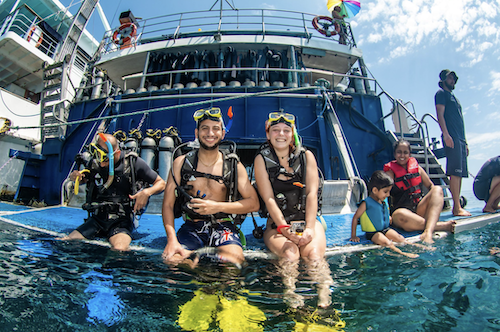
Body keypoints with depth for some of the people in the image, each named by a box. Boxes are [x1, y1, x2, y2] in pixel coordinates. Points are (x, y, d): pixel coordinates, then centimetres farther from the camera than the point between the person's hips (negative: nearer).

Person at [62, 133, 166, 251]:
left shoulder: (133, 163, -8)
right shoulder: (94, 163, 4)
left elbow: (161, 183, -3)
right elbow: (84, 179, 27)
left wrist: (147, 192, -23)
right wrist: (75, 176, 3)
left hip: (121, 221, -5)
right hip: (97, 219, 5)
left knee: (119, 249, -33)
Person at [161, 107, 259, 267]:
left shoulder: (234, 165, 4)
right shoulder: (181, 163, 6)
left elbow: (254, 203, 1)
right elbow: (168, 205, 3)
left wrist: (218, 207, -11)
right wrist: (172, 239, -14)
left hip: (223, 227, 0)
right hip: (191, 227, 1)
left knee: (233, 261, -29)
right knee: (172, 260, -28)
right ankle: (194, 258, -3)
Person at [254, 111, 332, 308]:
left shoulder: (306, 156, 7)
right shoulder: (262, 159, 3)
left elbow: (312, 193, -2)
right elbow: (269, 199, -6)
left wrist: (309, 228, -16)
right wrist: (286, 230, -17)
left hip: (306, 220, 1)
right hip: (277, 223, -1)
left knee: (313, 254, -28)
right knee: (290, 254, -30)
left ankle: (325, 296, -30)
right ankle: (290, 295, -34)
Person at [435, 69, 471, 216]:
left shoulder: (453, 97, 29)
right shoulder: (441, 93, 5)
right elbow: (440, 114, -9)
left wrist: (465, 142, 22)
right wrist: (446, 134, -22)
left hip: (460, 139, 9)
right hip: (451, 138, -9)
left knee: (459, 173, 4)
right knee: (455, 172, -14)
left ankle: (457, 207, 7)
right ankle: (457, 208, -15)